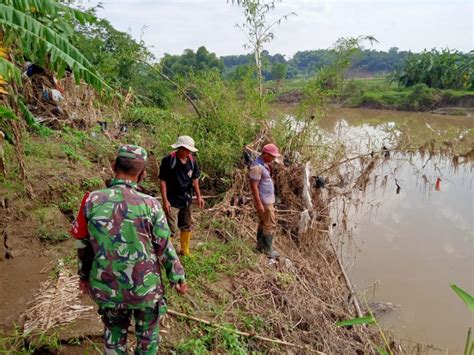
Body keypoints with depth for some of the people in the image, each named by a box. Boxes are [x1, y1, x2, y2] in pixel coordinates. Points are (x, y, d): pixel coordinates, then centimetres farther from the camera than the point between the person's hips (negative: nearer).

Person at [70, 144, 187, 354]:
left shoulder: (91, 201, -12)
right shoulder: (150, 205, -18)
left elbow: (83, 245, 0)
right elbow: (165, 248, -9)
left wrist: (84, 276, 17)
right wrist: (178, 278, 6)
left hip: (106, 288, 2)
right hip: (145, 288, -2)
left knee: (114, 333, 27)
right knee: (148, 336, 23)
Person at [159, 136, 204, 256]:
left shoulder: (192, 161, 0)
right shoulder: (168, 160, -16)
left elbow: (195, 179, 9)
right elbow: (163, 181, -14)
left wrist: (199, 197, 4)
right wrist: (165, 200, -17)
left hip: (186, 200, 6)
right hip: (172, 201, -6)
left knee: (187, 227, 19)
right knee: (171, 229, -4)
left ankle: (185, 251, 37)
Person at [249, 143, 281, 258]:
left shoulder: (265, 164, 8)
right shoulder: (257, 167, -23)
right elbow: (253, 186, -23)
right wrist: (259, 204, -23)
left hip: (268, 200, 10)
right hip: (264, 201, -10)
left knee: (263, 223, 19)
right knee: (270, 225, -1)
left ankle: (260, 245, 31)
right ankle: (268, 249, 11)